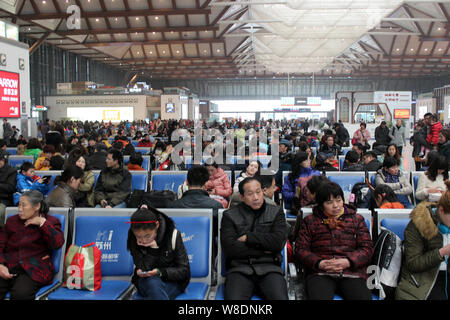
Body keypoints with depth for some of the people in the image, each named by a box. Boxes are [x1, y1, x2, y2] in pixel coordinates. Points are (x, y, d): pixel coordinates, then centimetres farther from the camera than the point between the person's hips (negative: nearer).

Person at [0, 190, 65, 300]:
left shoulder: (50, 222, 9)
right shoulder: (12, 221, 18)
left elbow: (58, 243, -7)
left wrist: (42, 223, -7)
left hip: (35, 269, -3)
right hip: (9, 267, 3)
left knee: (20, 293, -31)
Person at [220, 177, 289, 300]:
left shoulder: (276, 212, 13)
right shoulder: (230, 215, 10)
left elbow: (278, 242, -3)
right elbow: (229, 248, -4)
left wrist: (247, 237, -2)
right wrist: (263, 250, -2)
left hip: (269, 268, 1)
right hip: (239, 268, 0)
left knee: (279, 297, -29)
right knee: (233, 298, -30)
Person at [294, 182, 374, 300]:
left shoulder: (357, 219, 21)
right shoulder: (309, 221, 19)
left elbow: (367, 248, 12)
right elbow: (300, 250, 11)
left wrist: (347, 262, -6)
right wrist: (319, 263, -8)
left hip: (351, 272, 1)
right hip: (320, 274, -1)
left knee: (363, 296, -29)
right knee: (318, 296, -33)